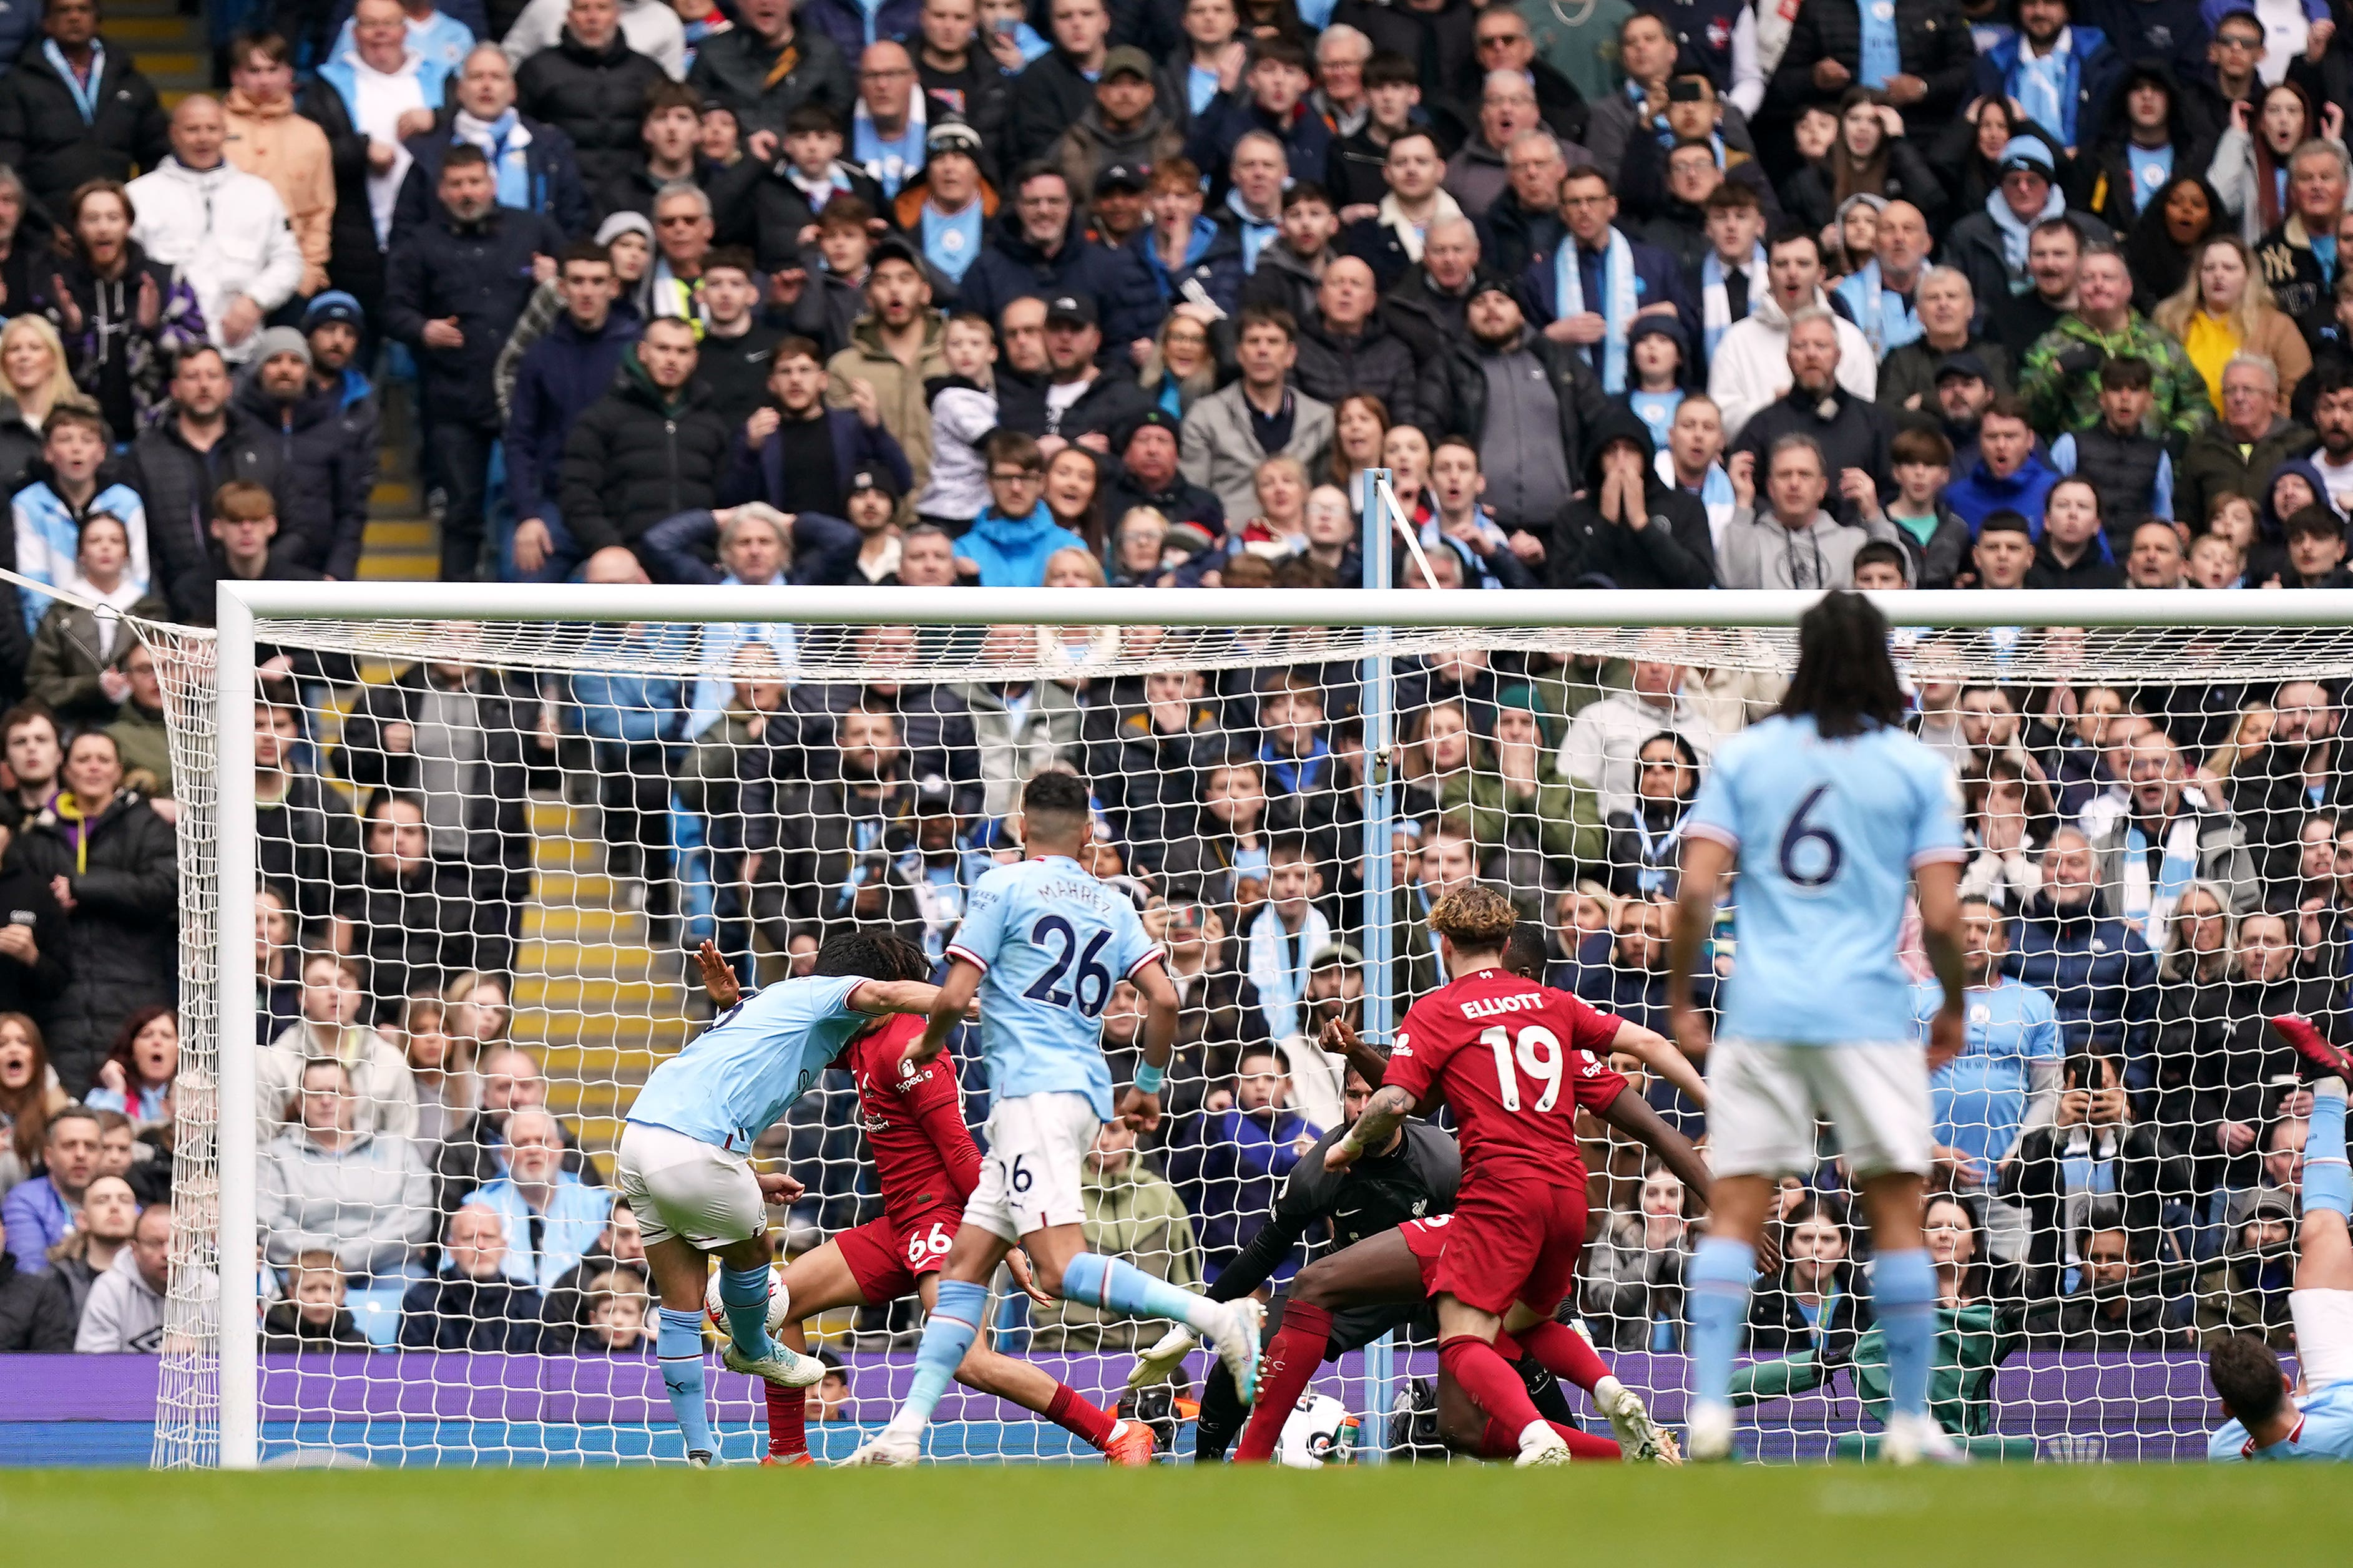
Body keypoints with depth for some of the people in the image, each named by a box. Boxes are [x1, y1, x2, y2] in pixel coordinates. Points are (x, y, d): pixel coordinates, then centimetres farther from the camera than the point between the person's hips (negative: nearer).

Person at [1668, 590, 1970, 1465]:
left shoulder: (1743, 757, 6)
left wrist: (1679, 1000, 10)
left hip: (1759, 1013, 1)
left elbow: (1695, 892, -1)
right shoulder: (1914, 767, 3)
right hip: (1868, 1014, -1)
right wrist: (1954, 1008, 14)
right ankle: (1910, 1420, 7)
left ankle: (1709, 1408, -9)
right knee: (1896, 1212, 7)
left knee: (1735, 1213, 3)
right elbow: (1942, 916, -2)